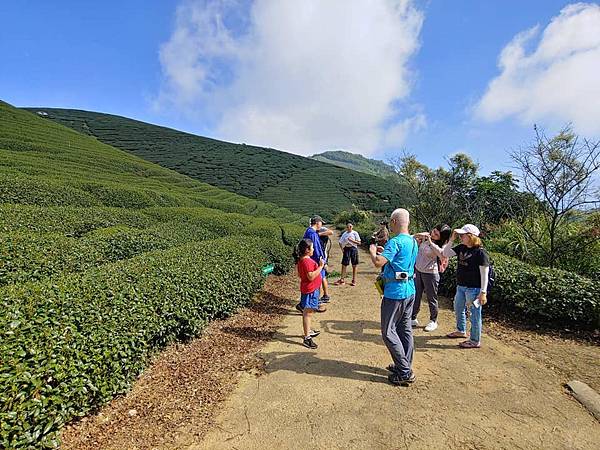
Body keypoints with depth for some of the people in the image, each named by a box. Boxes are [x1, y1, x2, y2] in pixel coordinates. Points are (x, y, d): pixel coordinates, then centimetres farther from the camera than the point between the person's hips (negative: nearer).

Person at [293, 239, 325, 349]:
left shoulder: (301, 260, 9)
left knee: (308, 312, 22)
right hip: (310, 290, -10)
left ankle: (308, 331, 37)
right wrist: (321, 266, -23)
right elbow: (311, 276, -27)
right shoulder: (307, 261, -23)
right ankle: (307, 338, 1)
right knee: (308, 313, -5)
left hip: (312, 289, 10)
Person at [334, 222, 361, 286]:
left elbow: (359, 242, -6)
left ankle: (354, 280, 16)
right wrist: (342, 248, -3)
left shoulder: (355, 233, -2)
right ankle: (342, 279, 11)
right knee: (344, 264, 3)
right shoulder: (344, 234, 6)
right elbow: (340, 242, 11)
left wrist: (352, 240, -19)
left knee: (354, 265, 5)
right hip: (346, 249, 2)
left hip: (353, 249, -2)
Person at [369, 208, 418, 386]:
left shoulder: (395, 242, -20)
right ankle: (406, 366, 29)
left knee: (389, 332, 2)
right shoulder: (413, 241, 9)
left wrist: (372, 251, -9)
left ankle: (405, 373, 7)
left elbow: (378, 262, -29)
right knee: (405, 330, 17)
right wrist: (384, 251, 19)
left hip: (394, 293, -9)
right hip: (410, 291, 9)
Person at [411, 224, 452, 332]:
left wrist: (431, 242, -37)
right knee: (415, 296, 14)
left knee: (432, 298, 10)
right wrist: (418, 236, -11)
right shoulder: (425, 236, -2)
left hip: (430, 274, -5)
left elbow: (443, 255, -39)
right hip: (417, 271, 5)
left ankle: (433, 321, 29)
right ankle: (413, 319, 29)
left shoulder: (441, 245, -17)